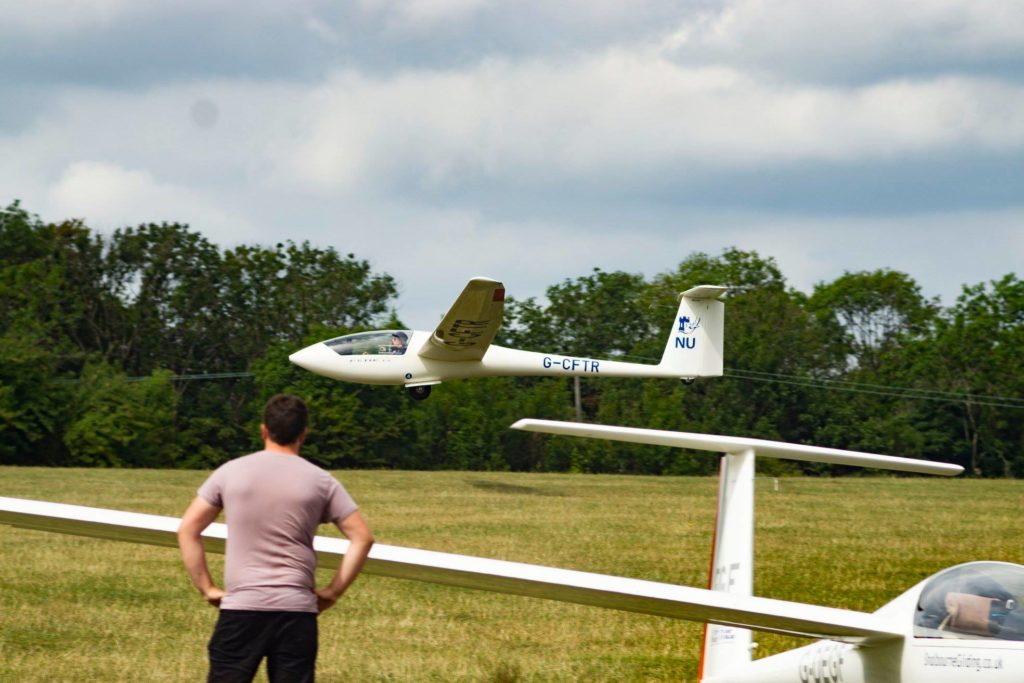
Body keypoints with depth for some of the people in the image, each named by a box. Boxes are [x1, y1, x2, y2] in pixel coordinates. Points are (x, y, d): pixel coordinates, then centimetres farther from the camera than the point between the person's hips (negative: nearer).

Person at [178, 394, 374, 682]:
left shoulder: (231, 472, 4)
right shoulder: (320, 481, 3)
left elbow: (187, 530, 3)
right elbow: (362, 537, 1)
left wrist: (207, 588, 7)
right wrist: (333, 591, 6)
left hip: (240, 607, 0)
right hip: (297, 610, 0)